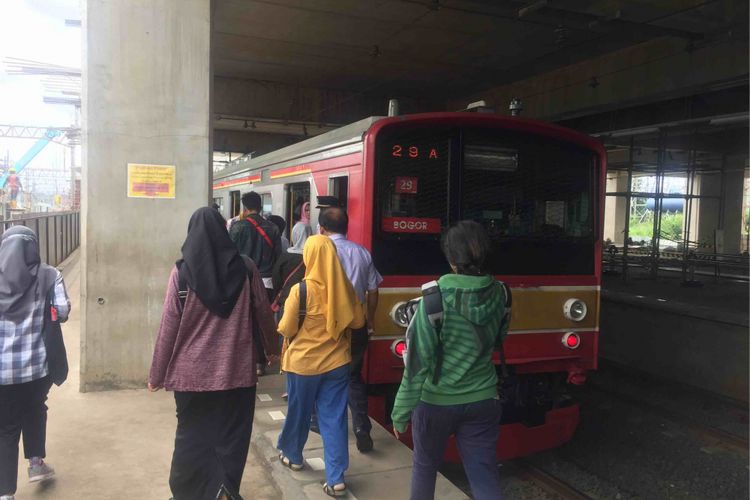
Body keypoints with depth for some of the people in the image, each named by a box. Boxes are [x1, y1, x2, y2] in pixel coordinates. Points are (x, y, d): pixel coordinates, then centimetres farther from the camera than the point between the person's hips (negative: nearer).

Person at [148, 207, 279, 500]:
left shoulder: (182, 272, -7)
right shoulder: (245, 268, -3)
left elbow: (169, 326, -6)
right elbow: (264, 313, 5)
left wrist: (157, 374, 4)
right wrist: (272, 347, 22)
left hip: (193, 372, 0)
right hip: (237, 369, 1)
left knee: (192, 437, 15)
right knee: (231, 437, 12)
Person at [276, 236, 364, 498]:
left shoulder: (301, 290, -18)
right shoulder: (344, 287, -6)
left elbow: (286, 329, -11)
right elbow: (358, 321, 3)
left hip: (303, 363, -2)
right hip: (337, 362, 3)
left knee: (298, 413, 18)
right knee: (334, 418, 7)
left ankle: (292, 456, 41)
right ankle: (336, 478, 7)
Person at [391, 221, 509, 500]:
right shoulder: (499, 294, -7)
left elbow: (418, 362, -18)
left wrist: (401, 412, -9)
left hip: (436, 402, -3)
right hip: (483, 401, 3)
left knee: (424, 467, 21)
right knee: (485, 475, 11)